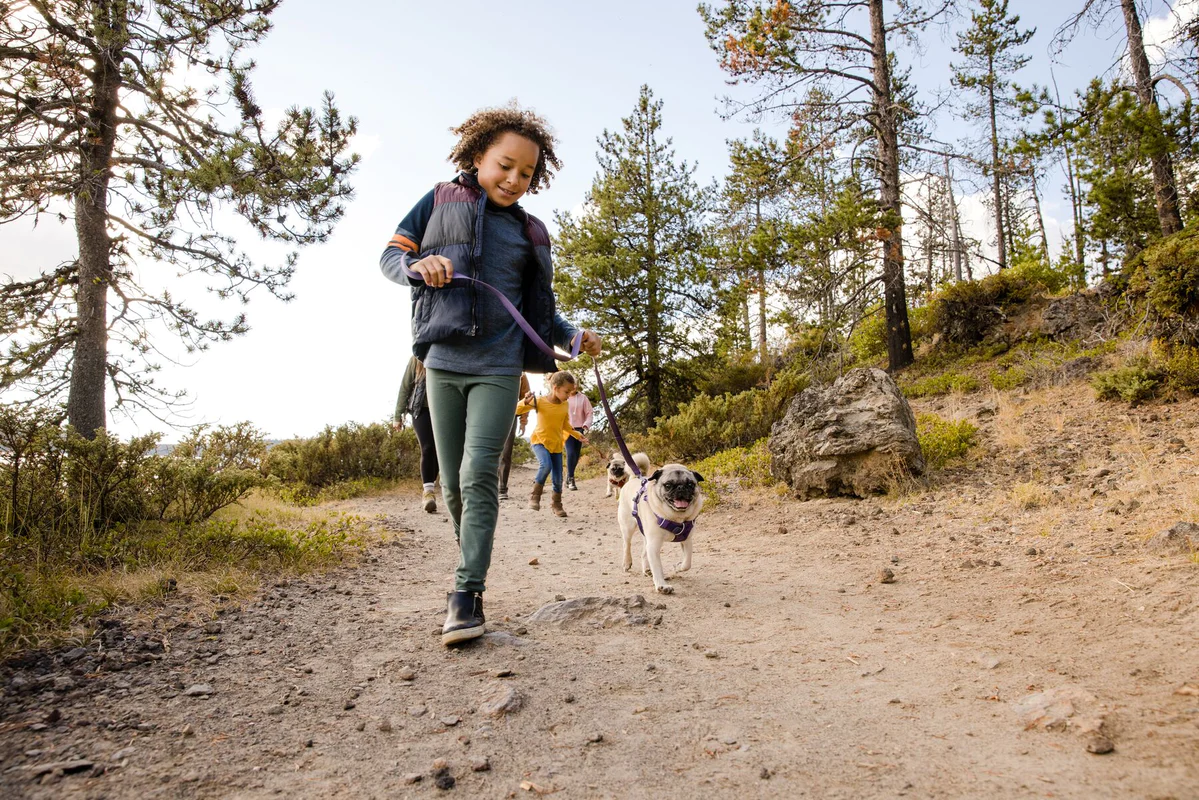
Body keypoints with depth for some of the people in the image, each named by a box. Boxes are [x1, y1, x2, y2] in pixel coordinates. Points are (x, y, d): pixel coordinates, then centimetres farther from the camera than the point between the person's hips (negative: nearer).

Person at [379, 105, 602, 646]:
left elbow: (537, 306, 19)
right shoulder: (440, 201, 9)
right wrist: (419, 265, -15)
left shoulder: (529, 231, 12)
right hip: (442, 362, 1)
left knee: (479, 474, -14)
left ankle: (467, 592, -12)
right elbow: (390, 255, 8)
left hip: (497, 367, -1)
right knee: (453, 482, 7)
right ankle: (472, 561, 28)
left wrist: (574, 337, 3)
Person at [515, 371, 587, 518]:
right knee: (546, 465, -32)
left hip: (556, 444, 4)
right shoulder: (539, 402, -13)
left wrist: (577, 434, 8)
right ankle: (535, 496, -11)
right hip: (540, 441, -4)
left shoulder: (565, 405, 1)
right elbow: (517, 410, -16)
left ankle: (556, 503, 30)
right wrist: (526, 402, -34)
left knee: (558, 478, 4)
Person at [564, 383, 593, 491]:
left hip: (579, 429, 3)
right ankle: (571, 479, -11)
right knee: (571, 453, -16)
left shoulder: (582, 398, 3)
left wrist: (586, 425, -12)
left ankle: (568, 478, 22)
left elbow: (589, 412, 3)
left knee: (577, 455, 6)